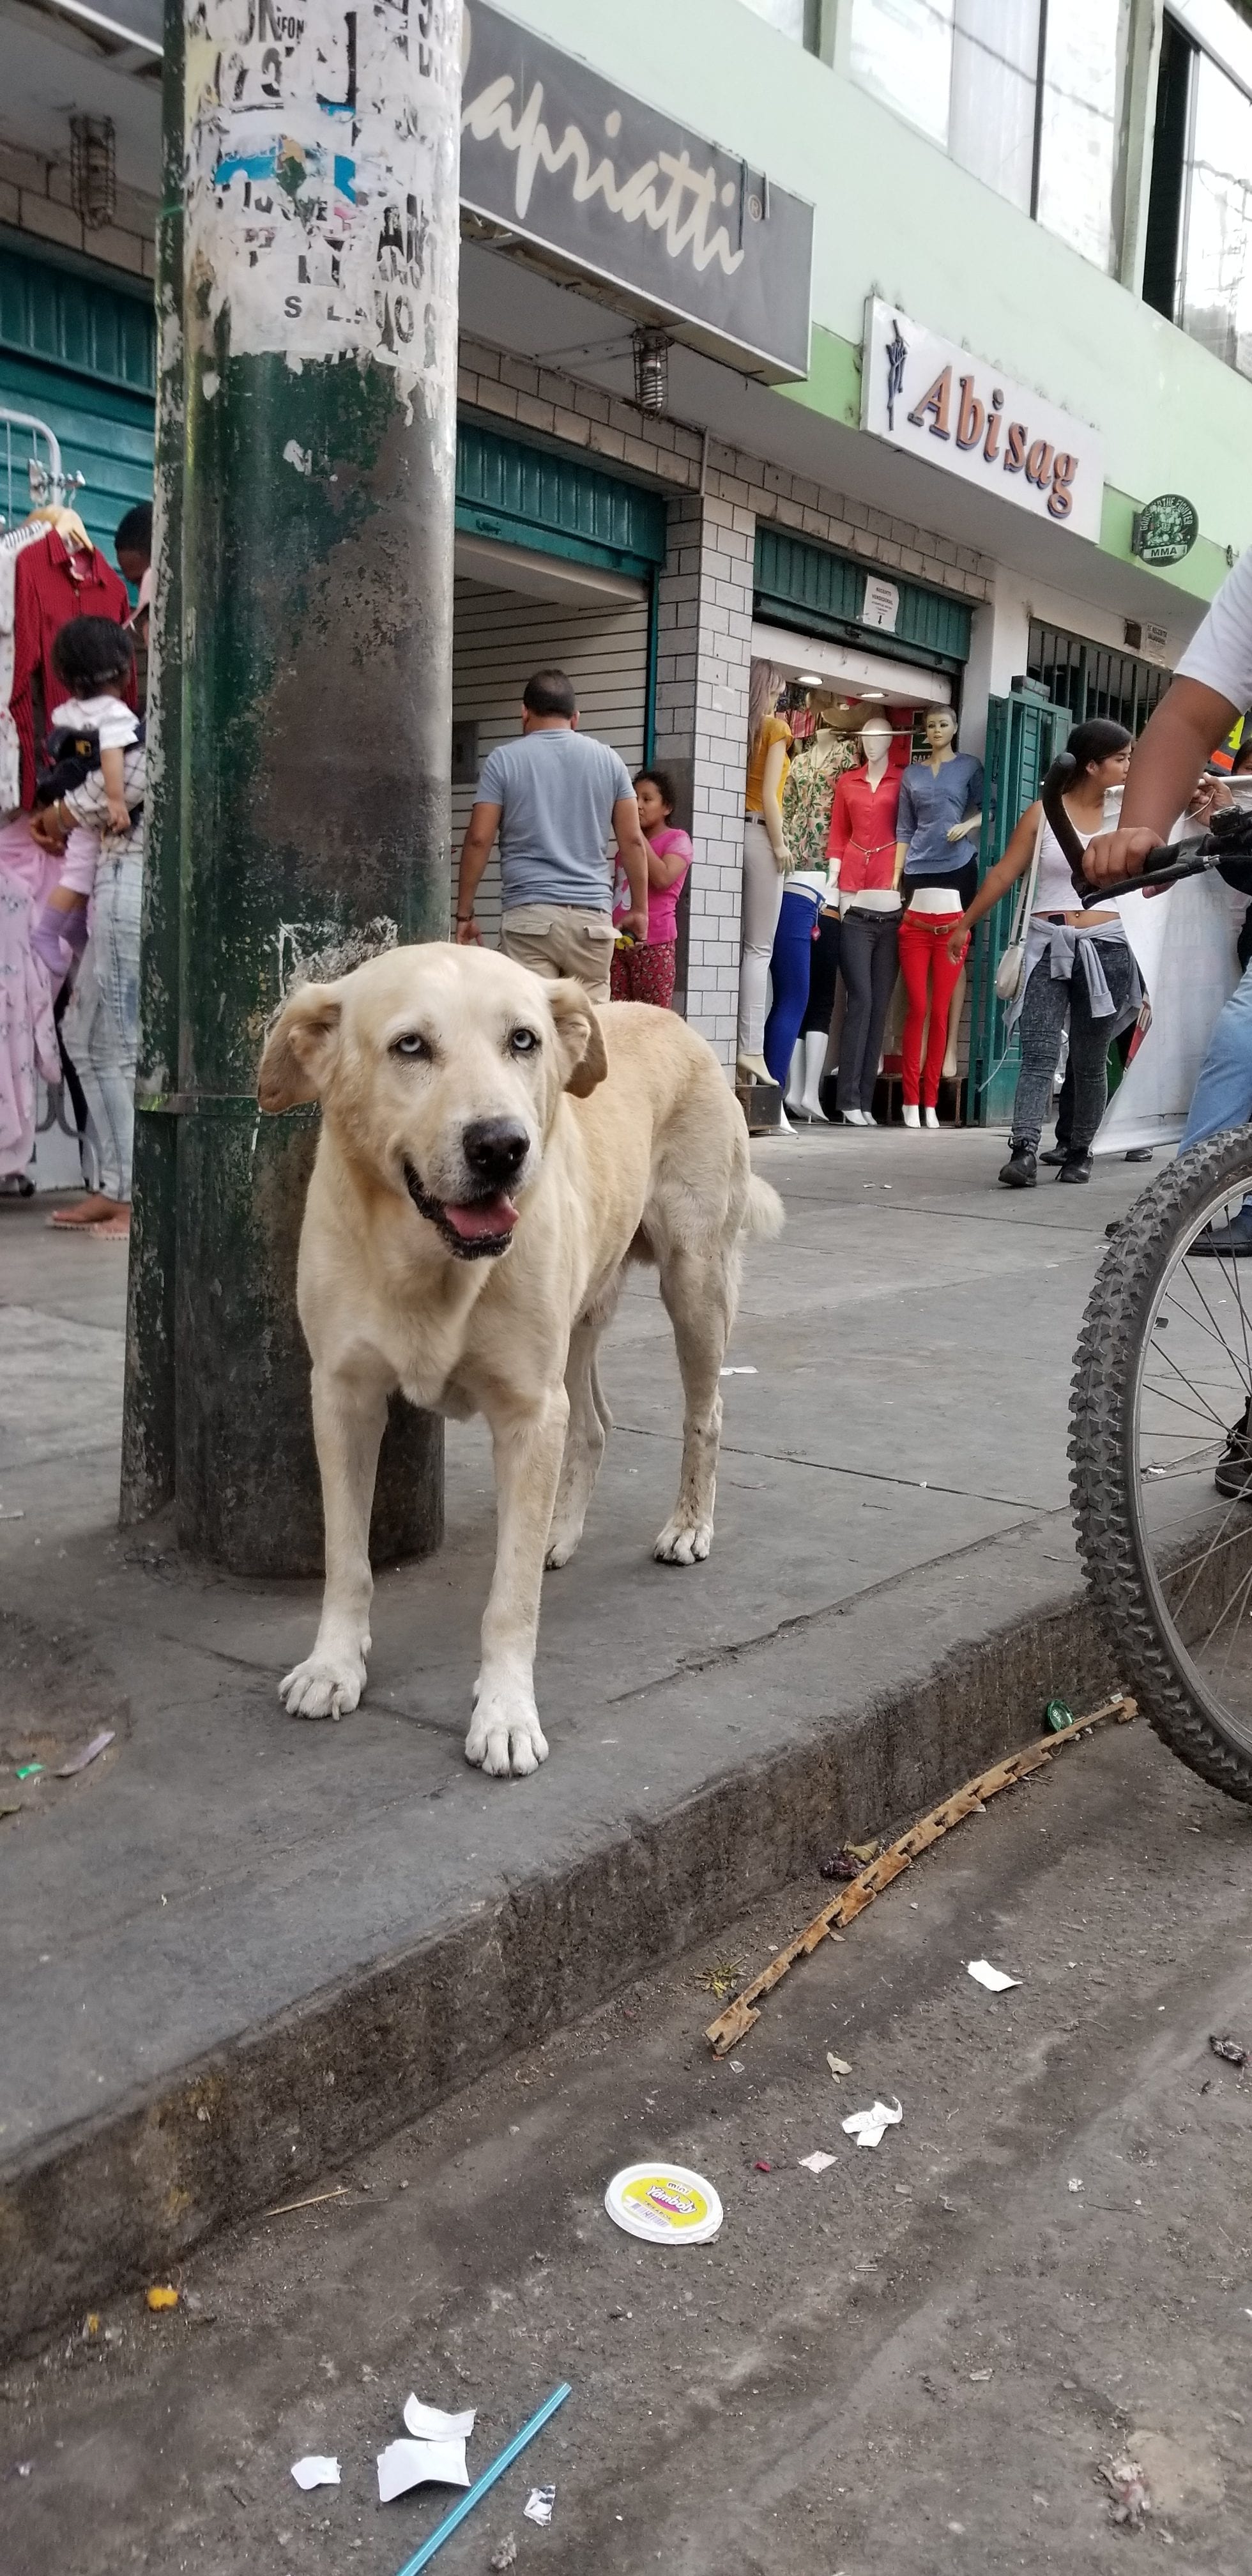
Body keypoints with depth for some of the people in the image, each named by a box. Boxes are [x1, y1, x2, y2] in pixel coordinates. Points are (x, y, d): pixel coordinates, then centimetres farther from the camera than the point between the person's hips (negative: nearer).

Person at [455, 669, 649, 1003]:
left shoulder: (503, 760, 4)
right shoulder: (608, 760, 10)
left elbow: (478, 840, -1)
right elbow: (633, 841, 8)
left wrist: (464, 914, 5)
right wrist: (639, 909, 15)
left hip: (529, 913, -2)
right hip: (592, 916, 2)